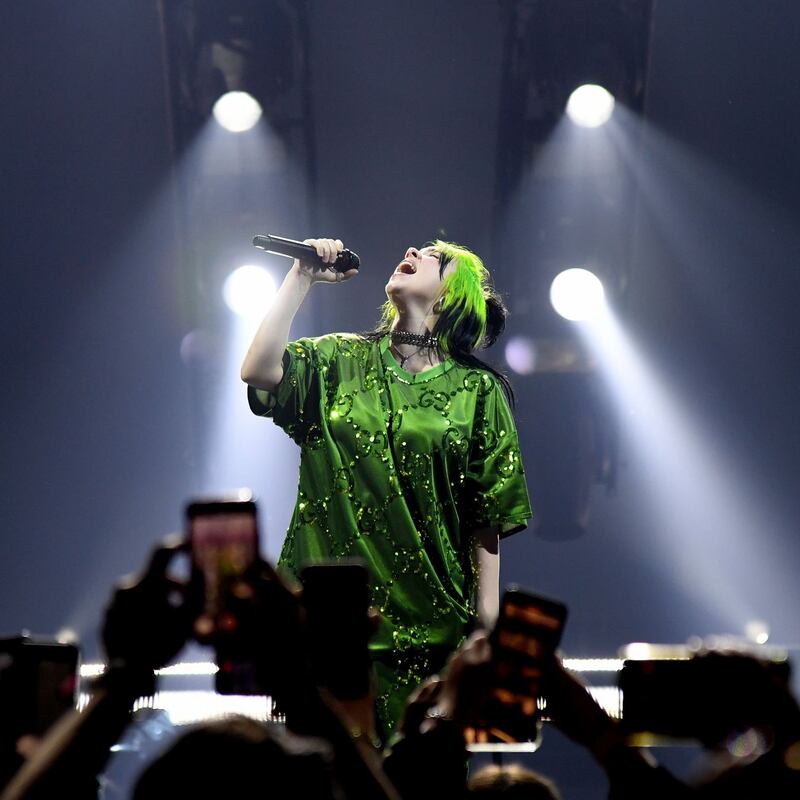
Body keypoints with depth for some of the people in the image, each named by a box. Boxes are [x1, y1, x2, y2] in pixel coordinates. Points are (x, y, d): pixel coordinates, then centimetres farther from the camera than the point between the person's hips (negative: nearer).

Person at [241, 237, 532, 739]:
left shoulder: (477, 391, 4)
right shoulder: (338, 361, 8)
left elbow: (487, 516, 2)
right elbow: (259, 373, -11)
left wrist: (487, 619, -3)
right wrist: (302, 278, -5)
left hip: (426, 621, -1)